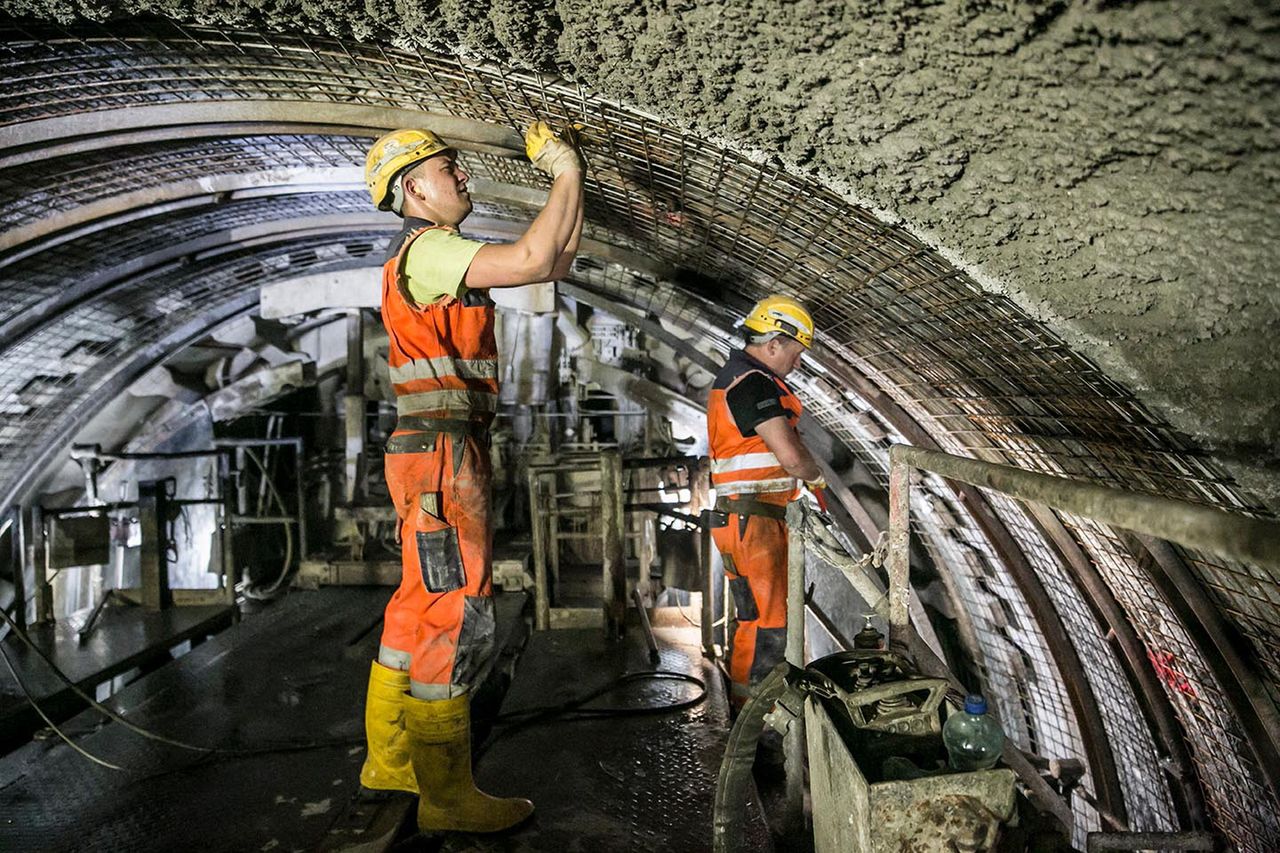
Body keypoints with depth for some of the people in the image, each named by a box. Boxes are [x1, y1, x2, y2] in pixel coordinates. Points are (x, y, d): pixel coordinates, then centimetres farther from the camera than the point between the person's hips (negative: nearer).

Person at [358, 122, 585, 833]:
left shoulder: (446, 257, 21)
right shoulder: (425, 251, -9)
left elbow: (555, 262, 22)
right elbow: (531, 259, -22)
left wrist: (570, 178, 16)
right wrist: (564, 174, -9)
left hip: (445, 453, 10)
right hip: (441, 453, -10)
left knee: (421, 607, 15)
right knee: (457, 616, -7)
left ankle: (389, 760, 28)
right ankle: (447, 795, 3)